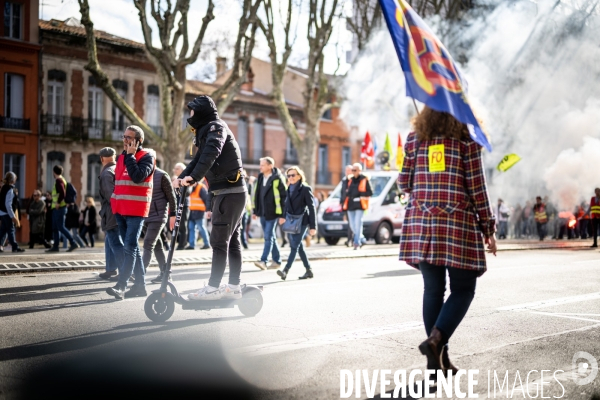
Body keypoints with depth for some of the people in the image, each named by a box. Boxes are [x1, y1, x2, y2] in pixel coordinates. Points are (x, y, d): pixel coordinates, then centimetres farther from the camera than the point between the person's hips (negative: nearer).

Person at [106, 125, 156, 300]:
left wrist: (130, 156, -14)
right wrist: (114, 202, 20)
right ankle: (140, 285, 16)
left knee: (130, 247, -13)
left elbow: (138, 176, -22)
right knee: (132, 247, 10)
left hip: (136, 210, -8)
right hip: (120, 210, 8)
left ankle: (121, 286, -19)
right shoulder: (122, 157, 16)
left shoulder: (146, 156, -6)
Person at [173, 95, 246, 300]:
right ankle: (234, 286, 15)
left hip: (230, 192, -10)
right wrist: (182, 177, 1)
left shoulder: (216, 127, -10)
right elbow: (199, 159, 17)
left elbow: (211, 154, -28)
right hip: (226, 192, 10)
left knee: (219, 240, -10)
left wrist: (193, 177, -37)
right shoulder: (206, 132, 20)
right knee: (232, 240, 11)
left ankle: (213, 287, -8)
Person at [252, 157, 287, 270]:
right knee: (271, 237, 13)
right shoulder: (260, 178, 11)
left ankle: (263, 261, -12)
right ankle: (277, 261, 21)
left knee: (268, 237, -9)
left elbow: (284, 196, -10)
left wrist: (282, 214, -13)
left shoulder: (277, 179, -10)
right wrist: (255, 211, 15)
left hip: (272, 213, -7)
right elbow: (256, 194, 17)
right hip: (262, 213, 7)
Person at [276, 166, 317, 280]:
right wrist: (283, 216, 4)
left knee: (294, 247, -12)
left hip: (302, 222, -7)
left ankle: (285, 271, -20)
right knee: (299, 247, 10)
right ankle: (308, 270, 19)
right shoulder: (289, 189, 12)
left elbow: (311, 208, -8)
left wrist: (313, 226, -11)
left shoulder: (306, 189, -7)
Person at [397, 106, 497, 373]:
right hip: (458, 224, -3)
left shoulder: (414, 139, 6)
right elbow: (477, 188, -4)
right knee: (463, 290, 7)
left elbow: (404, 184, 9)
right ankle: (436, 338, -14)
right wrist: (488, 229, 3)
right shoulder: (466, 139, -3)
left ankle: (437, 358, 10)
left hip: (421, 224, 4)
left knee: (433, 289, 9)